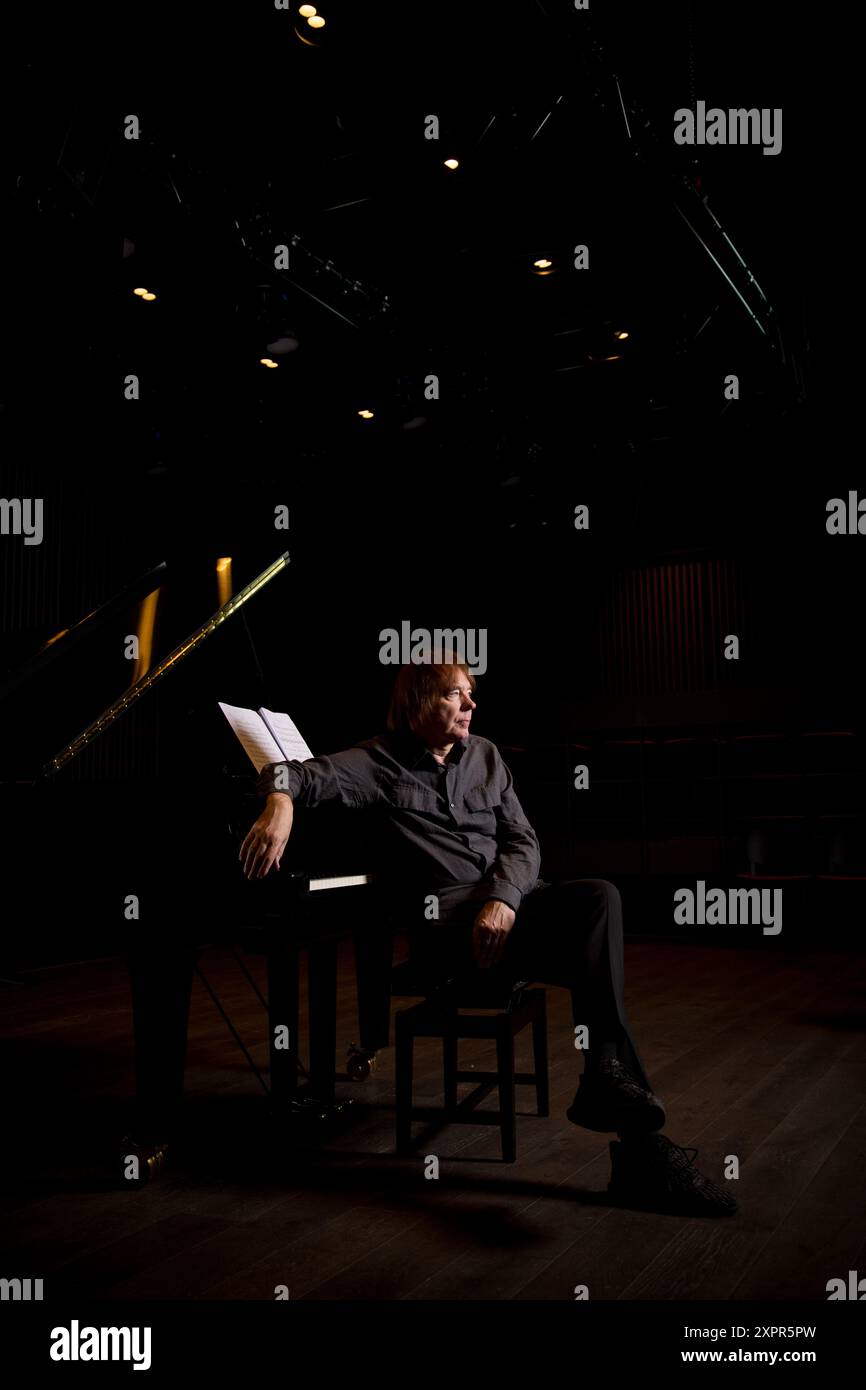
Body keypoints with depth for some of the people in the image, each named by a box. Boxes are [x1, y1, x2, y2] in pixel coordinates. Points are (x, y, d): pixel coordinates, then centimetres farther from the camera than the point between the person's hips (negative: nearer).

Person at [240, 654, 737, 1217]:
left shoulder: (485, 756, 18)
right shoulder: (381, 760, 5)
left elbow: (522, 841, 9)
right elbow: (301, 773, -9)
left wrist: (504, 900, -12)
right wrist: (281, 801, -35)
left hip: (508, 899, 5)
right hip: (445, 913, -5)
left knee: (600, 897, -30)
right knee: (595, 948, -28)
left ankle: (606, 1081, -30)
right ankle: (642, 1146, -28)